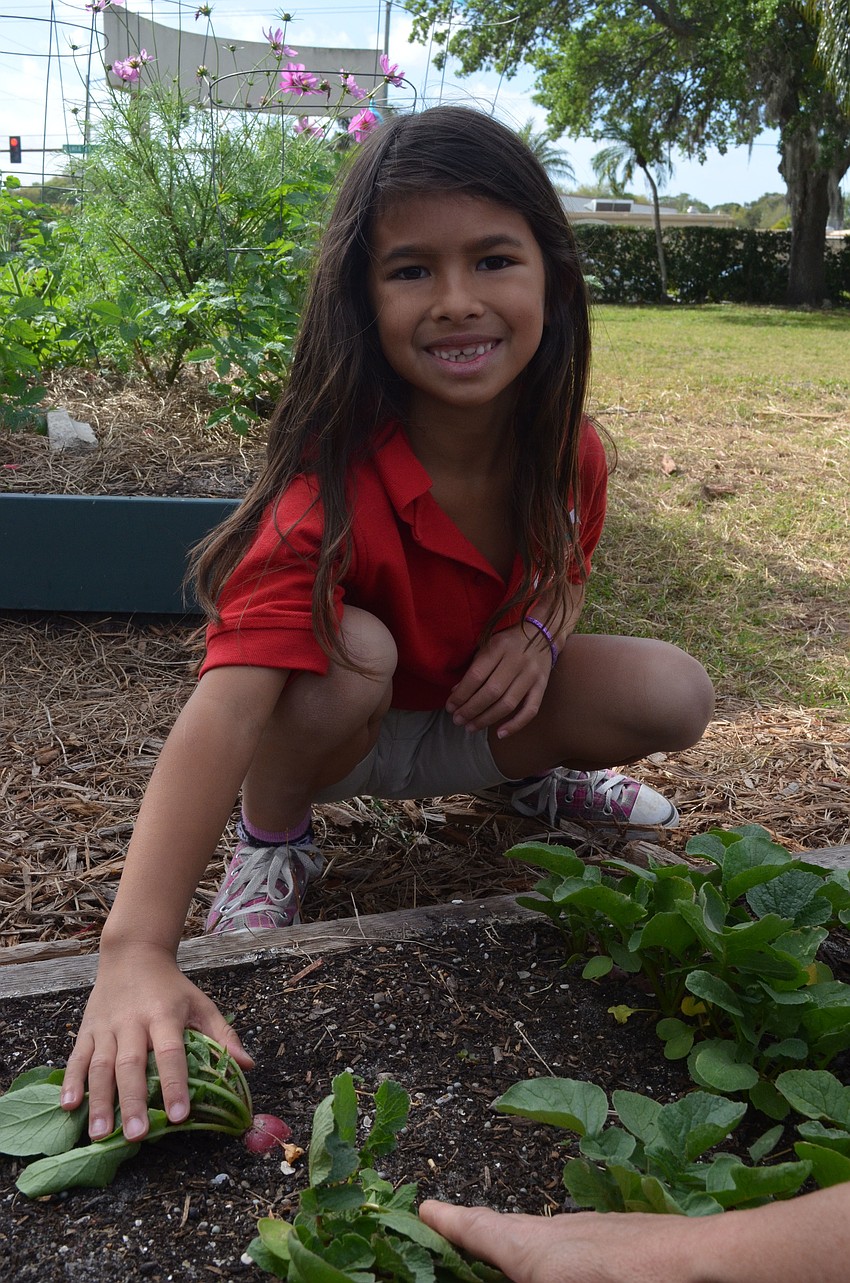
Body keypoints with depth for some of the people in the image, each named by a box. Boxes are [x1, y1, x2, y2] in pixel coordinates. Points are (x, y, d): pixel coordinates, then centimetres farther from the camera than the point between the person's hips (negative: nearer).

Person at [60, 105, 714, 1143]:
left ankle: (526, 773, 17)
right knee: (351, 648, -38)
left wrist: (540, 632, -19)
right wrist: (137, 954, -57)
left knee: (675, 695, -16)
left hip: (469, 709, 5)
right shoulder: (330, 490, -36)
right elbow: (227, 708, -46)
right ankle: (274, 838, -7)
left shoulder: (569, 453, -16)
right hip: (330, 734, -4)